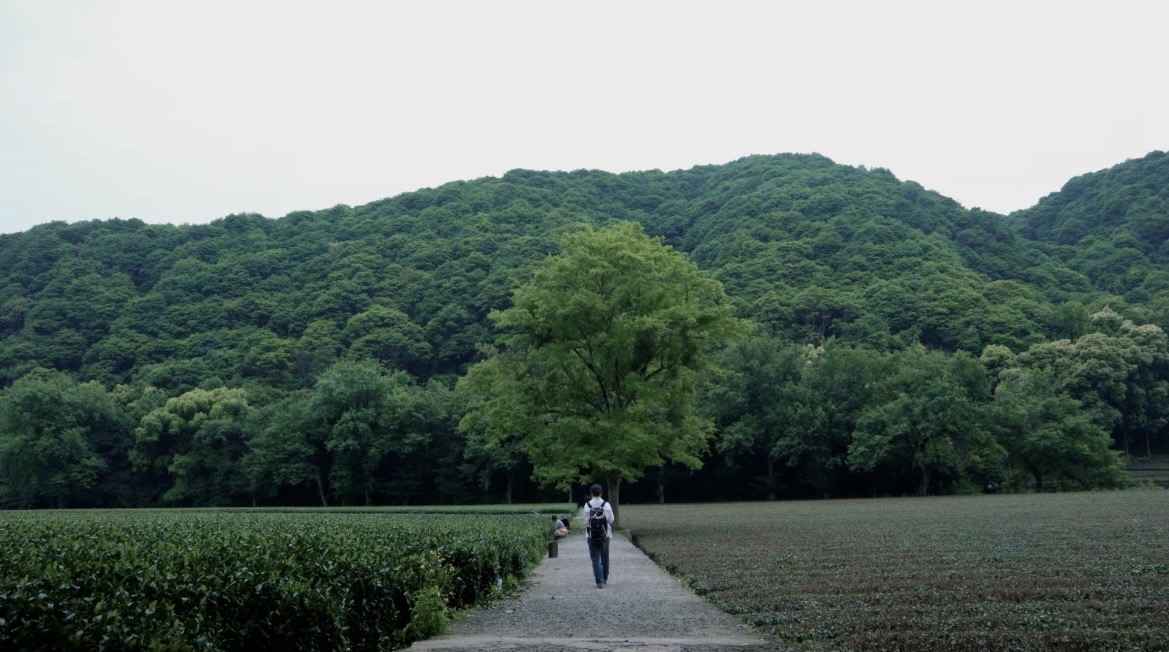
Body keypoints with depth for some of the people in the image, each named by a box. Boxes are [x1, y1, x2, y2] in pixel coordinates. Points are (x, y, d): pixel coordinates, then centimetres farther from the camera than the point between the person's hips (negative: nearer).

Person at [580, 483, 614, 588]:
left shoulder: (587, 505, -8)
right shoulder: (606, 505, -8)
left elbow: (585, 520, -8)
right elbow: (611, 519, -4)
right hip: (605, 535, 1)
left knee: (595, 559, 3)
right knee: (605, 557, 18)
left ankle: (599, 581, -7)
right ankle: (605, 579, 29)